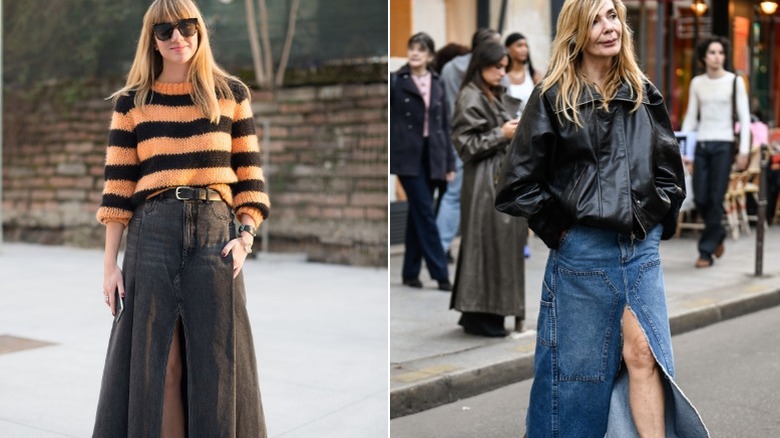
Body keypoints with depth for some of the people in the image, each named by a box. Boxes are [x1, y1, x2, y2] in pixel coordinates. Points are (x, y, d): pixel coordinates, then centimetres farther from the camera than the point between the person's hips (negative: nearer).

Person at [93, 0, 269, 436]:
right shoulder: (131, 102, 9)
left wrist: (245, 236, -6)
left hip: (215, 232, 0)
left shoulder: (231, 94, 10)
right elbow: (118, 190, 5)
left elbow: (249, 176, 8)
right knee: (149, 360, 3)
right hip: (152, 235, 0)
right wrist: (110, 264, 1)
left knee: (215, 361, 3)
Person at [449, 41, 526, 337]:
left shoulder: (495, 96, 16)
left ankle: (486, 311, 17)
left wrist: (514, 132, 8)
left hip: (502, 176, 9)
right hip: (484, 179, -9)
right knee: (486, 243, -6)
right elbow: (465, 143, -14)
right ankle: (479, 316, 2)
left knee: (501, 242, 9)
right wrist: (501, 134, -14)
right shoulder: (470, 98, -10)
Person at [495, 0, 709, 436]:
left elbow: (670, 169, 18)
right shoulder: (553, 98, -3)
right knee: (579, 367, 7)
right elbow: (517, 184, -5)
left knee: (643, 354, -5)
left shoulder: (643, 94, 9)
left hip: (642, 249, 3)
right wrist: (557, 228, -3)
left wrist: (656, 220, 9)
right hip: (582, 252, -3)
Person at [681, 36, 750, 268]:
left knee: (716, 199, -5)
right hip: (701, 144, 3)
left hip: (723, 144, -3)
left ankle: (706, 251, 4)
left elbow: (744, 117, -1)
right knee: (700, 199, 2)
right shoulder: (697, 83, 9)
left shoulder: (734, 81, 0)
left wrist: (744, 150, -8)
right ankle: (717, 234, 30)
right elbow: (690, 117, 12)